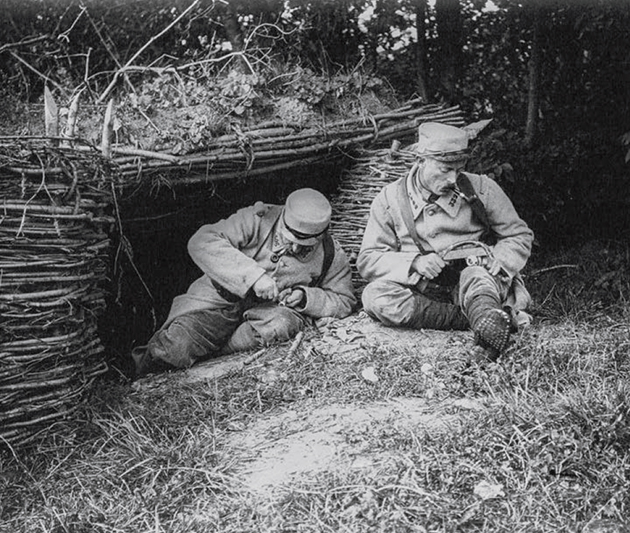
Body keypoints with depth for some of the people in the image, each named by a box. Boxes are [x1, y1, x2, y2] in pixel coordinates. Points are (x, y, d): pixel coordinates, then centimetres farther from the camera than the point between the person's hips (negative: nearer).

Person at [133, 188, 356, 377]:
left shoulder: (331, 257, -6)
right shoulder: (257, 220, -16)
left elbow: (344, 302, 6)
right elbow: (201, 242, -25)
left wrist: (306, 298, -15)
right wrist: (253, 275, -34)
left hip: (271, 308, 2)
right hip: (223, 296, -2)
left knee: (281, 325, -35)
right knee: (177, 345, -25)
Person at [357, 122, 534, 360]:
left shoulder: (481, 189, 4)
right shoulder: (390, 199, 4)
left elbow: (520, 236, 12)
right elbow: (367, 261, 1)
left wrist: (497, 262, -10)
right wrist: (413, 263, -17)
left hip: (480, 280, -1)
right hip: (422, 290, 1)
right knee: (374, 296, -30)